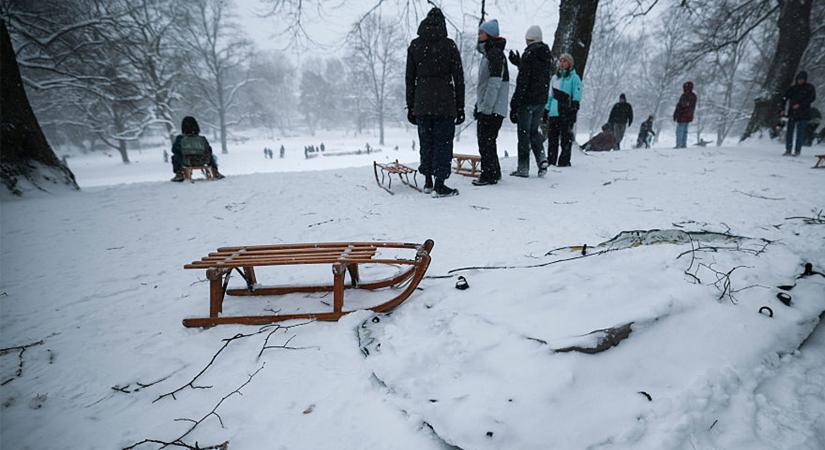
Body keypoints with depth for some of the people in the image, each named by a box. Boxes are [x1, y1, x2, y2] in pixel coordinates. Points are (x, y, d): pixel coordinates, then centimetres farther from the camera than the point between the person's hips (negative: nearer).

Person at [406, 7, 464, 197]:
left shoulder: (414, 46, 5)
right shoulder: (449, 45, -3)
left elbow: (410, 78, 6)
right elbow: (458, 78, -2)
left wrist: (410, 106, 12)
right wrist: (460, 107, 3)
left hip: (421, 103, 3)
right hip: (445, 103, -3)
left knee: (426, 142, 13)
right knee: (443, 142, 3)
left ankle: (428, 182, 21)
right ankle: (439, 186, 3)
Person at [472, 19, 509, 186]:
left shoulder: (496, 54, -12)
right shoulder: (487, 54, 19)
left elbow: (494, 83, -19)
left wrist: (486, 106, -21)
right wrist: (478, 105, 22)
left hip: (493, 108, -10)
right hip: (485, 107, 10)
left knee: (486, 141, -7)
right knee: (484, 140, 15)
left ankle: (489, 175, 0)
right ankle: (493, 172, 25)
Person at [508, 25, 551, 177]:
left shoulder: (529, 54, -12)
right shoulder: (546, 56, 11)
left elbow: (523, 81, -17)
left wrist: (515, 103, -15)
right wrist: (519, 63, 26)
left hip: (527, 100, -7)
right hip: (541, 100, 7)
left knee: (524, 133, -1)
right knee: (533, 130, 19)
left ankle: (523, 168, 2)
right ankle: (542, 158, 4)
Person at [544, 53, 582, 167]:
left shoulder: (574, 78, 2)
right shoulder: (555, 78, 20)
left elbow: (576, 97, -4)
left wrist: (574, 111, -13)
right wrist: (546, 110, 16)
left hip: (566, 113, -5)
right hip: (553, 113, 6)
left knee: (565, 138, -4)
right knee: (552, 137, 6)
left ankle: (564, 161, -1)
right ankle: (551, 161, 13)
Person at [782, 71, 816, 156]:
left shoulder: (810, 88, 3)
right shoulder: (793, 88, 10)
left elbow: (812, 98, -7)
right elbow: (785, 98, 6)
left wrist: (800, 105, -18)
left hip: (803, 114, -2)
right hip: (792, 113, 3)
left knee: (800, 133, -2)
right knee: (789, 132, 1)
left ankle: (797, 151, 2)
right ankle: (788, 150, 7)